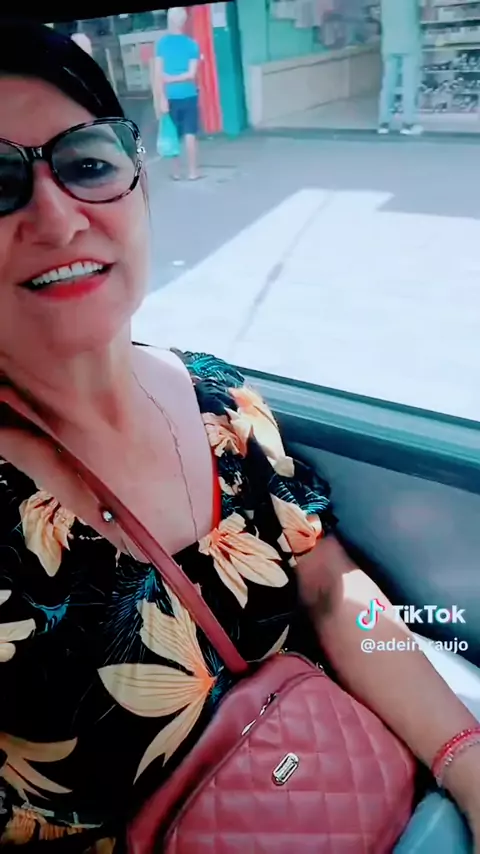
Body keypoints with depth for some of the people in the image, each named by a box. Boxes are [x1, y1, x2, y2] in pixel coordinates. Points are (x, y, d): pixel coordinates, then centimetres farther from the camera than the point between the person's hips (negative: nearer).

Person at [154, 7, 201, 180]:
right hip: (189, 96, 0)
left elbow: (158, 73, -8)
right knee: (190, 135, 5)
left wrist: (161, 98, -9)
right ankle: (192, 172, 6)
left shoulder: (161, 43, -1)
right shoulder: (192, 44, -1)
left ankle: (175, 172, 15)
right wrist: (172, 79, -2)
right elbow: (191, 74, -9)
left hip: (170, 97, 0)